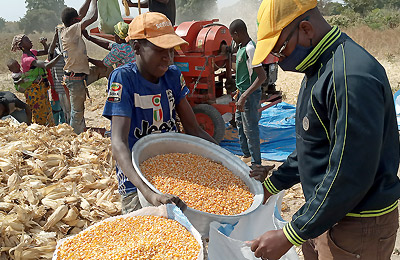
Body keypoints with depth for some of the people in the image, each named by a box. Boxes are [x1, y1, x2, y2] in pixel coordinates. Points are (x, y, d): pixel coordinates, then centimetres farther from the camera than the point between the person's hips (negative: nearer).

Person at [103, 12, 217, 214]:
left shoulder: (173, 76, 2)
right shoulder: (123, 78, -14)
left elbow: (194, 130, 4)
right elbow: (119, 143, -25)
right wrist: (149, 192, -40)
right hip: (137, 184, -5)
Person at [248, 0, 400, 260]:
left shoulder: (351, 77, -27)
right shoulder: (319, 68, 7)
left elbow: (350, 176, -28)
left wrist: (290, 236, -21)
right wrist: (273, 184, 15)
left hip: (358, 226, -8)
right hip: (324, 214, 9)